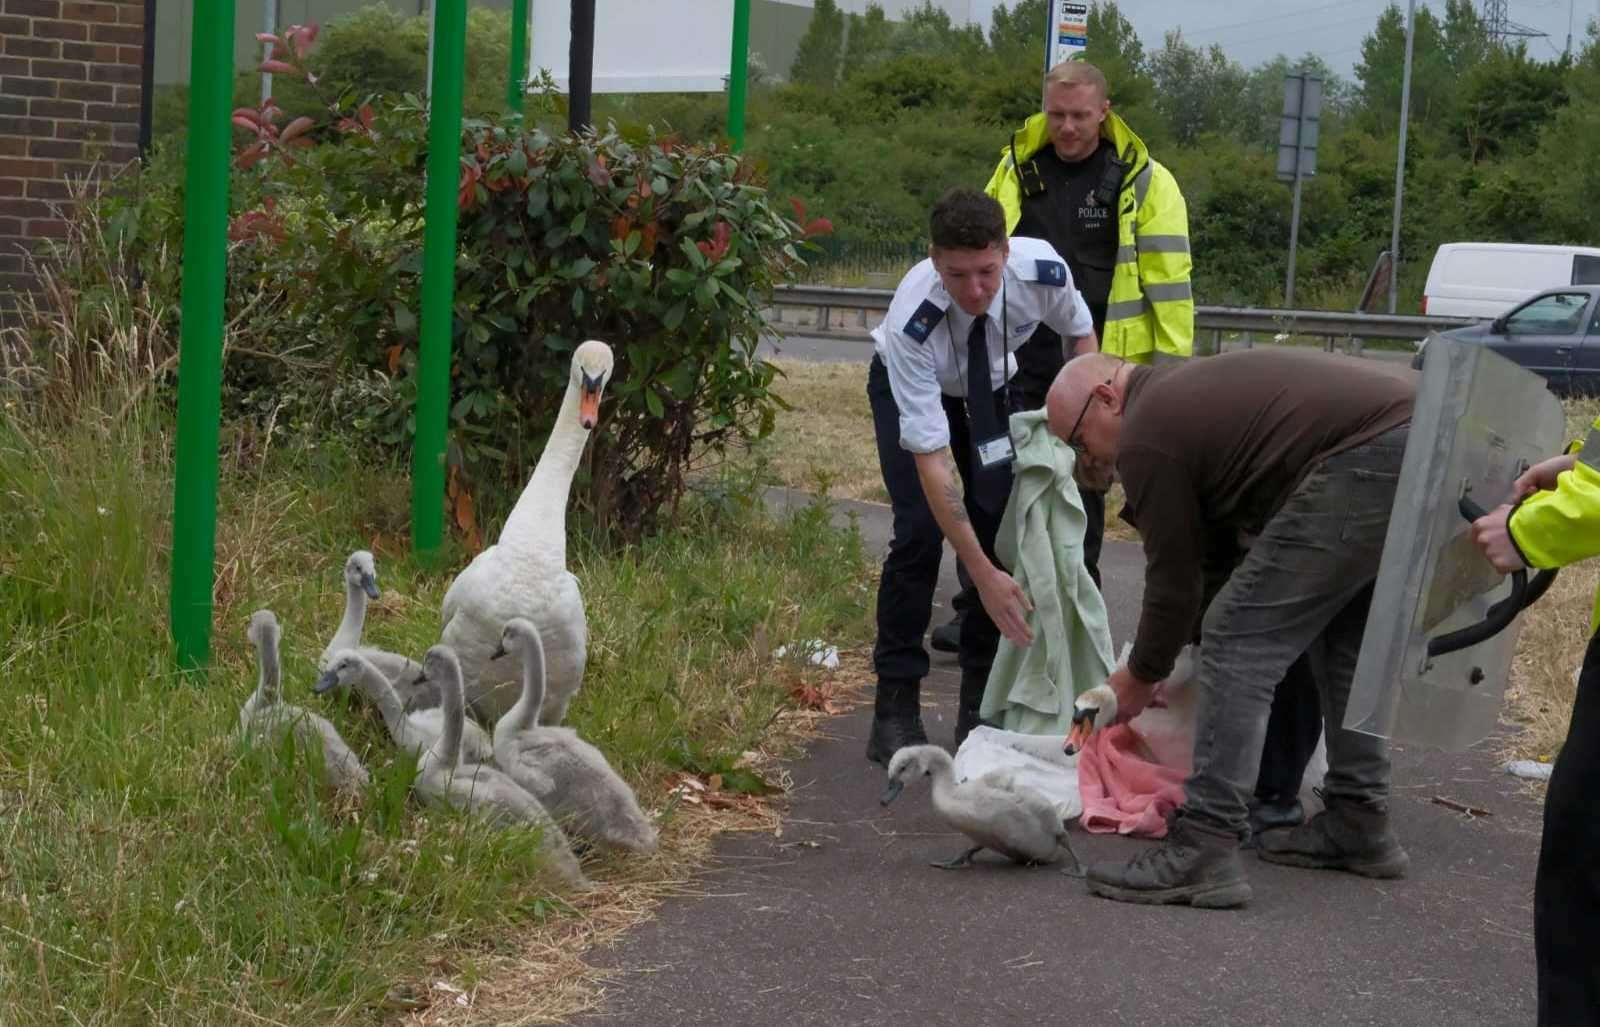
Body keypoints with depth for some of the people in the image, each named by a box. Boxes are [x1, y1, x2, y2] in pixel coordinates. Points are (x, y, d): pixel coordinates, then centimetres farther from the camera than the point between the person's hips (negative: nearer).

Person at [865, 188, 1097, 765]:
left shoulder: (1043, 270, -33)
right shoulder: (913, 321, -43)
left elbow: (1078, 329, -5)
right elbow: (931, 458, -43)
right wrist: (983, 574, -46)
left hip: (989, 383, 3)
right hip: (909, 386, -3)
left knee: (1004, 523, -8)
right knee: (920, 531, -19)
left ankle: (981, 700, 2)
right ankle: (896, 705, -10)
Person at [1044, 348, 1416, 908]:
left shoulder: (1147, 435, 1)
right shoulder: (1188, 392, 30)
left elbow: (1174, 577, 6)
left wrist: (1140, 678, 22)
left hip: (1364, 465, -10)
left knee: (1239, 645, -5)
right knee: (1344, 636, 27)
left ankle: (1203, 852, -7)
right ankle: (1358, 825, 33)